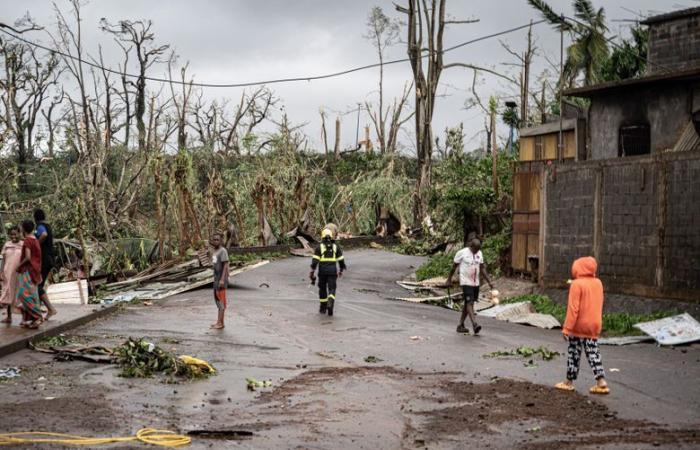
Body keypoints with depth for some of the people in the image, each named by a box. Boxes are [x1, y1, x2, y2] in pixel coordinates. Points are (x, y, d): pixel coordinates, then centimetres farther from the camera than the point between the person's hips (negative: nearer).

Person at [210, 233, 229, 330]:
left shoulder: (223, 251, -14)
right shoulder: (215, 252, 14)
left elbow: (225, 265, -20)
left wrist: (222, 279, -26)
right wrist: (216, 279, 17)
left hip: (221, 278, -9)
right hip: (216, 278, 9)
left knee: (221, 299, -8)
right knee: (217, 299, 13)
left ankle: (220, 322, -9)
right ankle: (219, 321, 20)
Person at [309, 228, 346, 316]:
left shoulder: (319, 247, 0)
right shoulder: (336, 247, 6)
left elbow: (315, 260, -9)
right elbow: (341, 260, 5)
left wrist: (312, 272, -8)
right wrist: (341, 270, 20)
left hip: (322, 272, 0)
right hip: (333, 271, 0)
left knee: (322, 289, 16)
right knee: (332, 290, -1)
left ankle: (323, 308, 23)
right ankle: (330, 304, -29)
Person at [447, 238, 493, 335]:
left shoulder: (479, 254, 7)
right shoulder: (462, 253, -9)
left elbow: (482, 268, 13)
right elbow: (454, 266, 0)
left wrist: (489, 281, 8)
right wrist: (449, 279, 6)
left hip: (476, 283, 6)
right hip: (466, 282, -6)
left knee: (468, 304, 11)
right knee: (469, 303, -16)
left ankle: (461, 325, 19)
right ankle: (475, 324, -28)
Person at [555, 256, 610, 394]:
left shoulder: (577, 284, -15)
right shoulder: (598, 283, 5)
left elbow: (573, 308, -18)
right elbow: (598, 305, 13)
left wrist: (567, 328, -16)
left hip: (579, 326, -6)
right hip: (594, 326, 6)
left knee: (574, 353, 5)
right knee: (593, 352, 8)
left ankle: (569, 382, 13)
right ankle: (601, 382, 0)